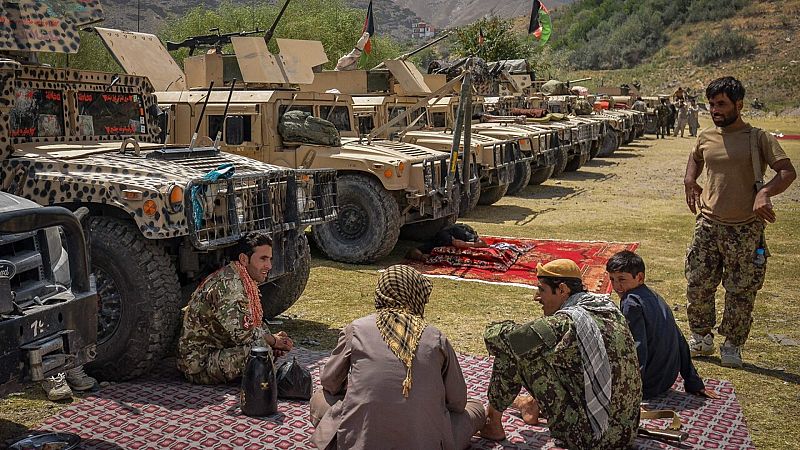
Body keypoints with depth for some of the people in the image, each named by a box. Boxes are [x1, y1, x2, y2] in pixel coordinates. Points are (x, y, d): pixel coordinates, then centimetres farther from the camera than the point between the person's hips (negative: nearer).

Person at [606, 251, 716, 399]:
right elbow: (680, 342, 13)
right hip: (668, 380, 8)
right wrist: (693, 382, 18)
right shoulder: (655, 296, 10)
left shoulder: (631, 301, -17)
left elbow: (638, 349, -25)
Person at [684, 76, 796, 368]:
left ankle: (732, 346, 21)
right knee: (697, 286, 6)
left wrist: (764, 193, -27)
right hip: (708, 224, 4)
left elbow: (788, 172, -10)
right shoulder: (706, 138, 8)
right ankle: (701, 337, 26)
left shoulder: (758, 138, -5)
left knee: (741, 291, 4)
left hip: (746, 229, -3)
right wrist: (689, 181, 13)